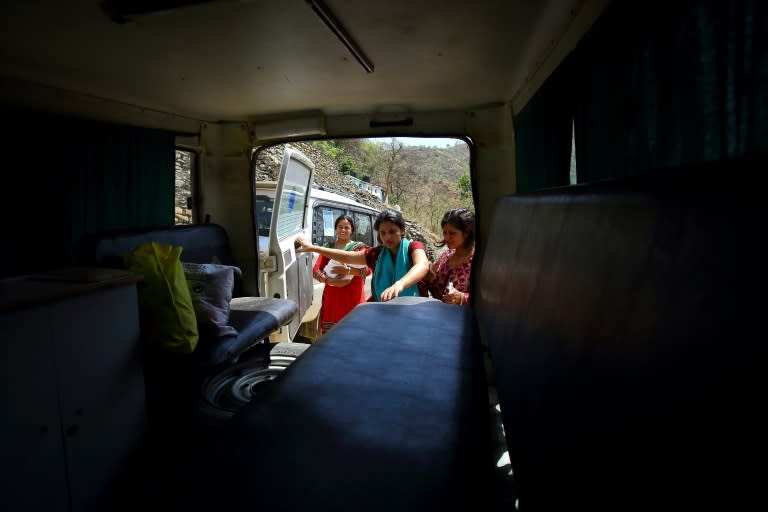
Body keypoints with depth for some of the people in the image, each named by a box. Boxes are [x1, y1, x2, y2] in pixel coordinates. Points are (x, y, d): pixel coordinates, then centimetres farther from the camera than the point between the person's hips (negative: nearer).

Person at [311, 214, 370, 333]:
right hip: (332, 296, 2)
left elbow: (368, 269, -8)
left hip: (353, 297, -2)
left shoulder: (359, 248, 6)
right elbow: (315, 271, 4)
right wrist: (330, 281, -15)